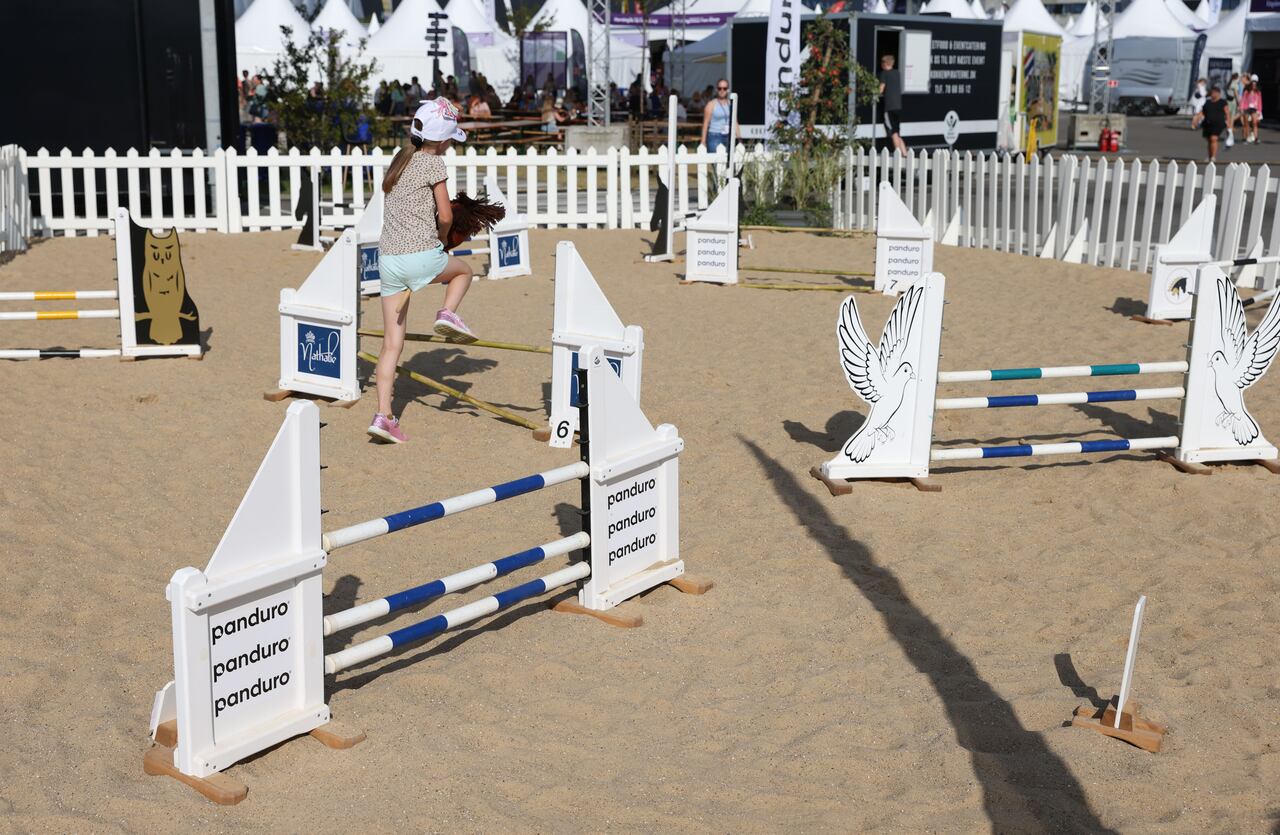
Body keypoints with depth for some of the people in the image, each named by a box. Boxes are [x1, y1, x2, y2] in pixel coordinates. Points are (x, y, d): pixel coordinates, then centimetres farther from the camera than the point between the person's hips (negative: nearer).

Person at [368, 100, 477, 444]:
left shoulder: (399, 160, 18)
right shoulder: (433, 163, -3)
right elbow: (445, 215, -7)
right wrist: (441, 235, 14)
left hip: (388, 258, 6)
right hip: (421, 257, -6)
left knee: (392, 343, 8)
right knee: (463, 270, 28)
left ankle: (383, 416, 2)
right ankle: (448, 313, 0)